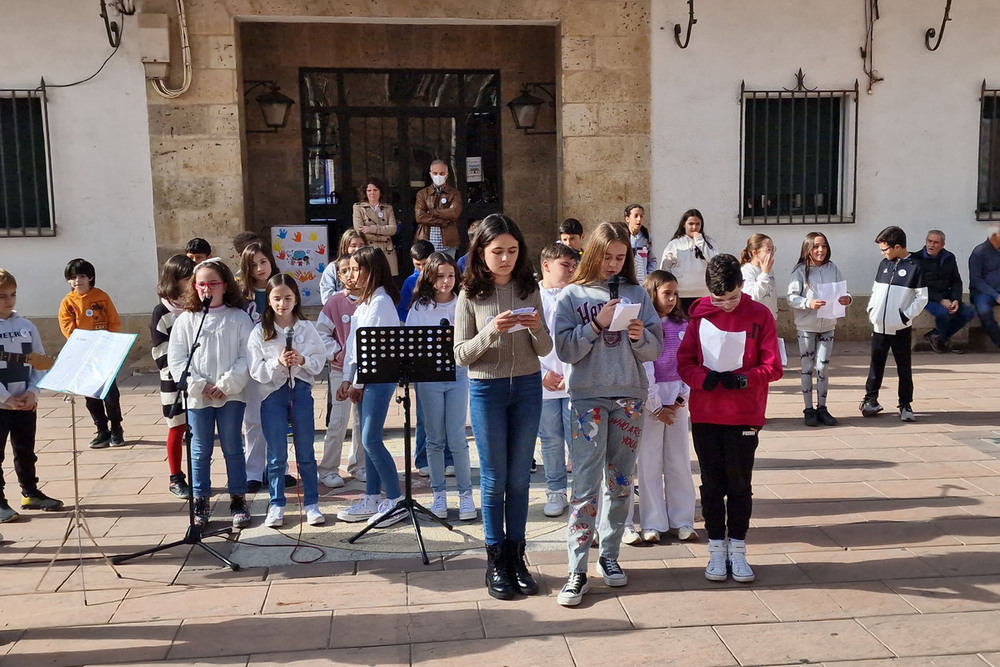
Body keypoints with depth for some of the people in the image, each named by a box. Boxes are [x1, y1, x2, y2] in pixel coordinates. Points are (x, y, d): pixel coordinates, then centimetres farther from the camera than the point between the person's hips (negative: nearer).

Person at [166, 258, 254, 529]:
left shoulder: (239, 318, 0)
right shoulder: (185, 320, 4)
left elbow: (247, 357, -6)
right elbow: (176, 360, -1)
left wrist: (225, 385, -14)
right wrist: (200, 385, -11)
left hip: (232, 395, -1)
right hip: (197, 397, 2)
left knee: (233, 448, 7)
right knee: (200, 451, 9)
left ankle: (238, 501, 18)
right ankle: (200, 504, 20)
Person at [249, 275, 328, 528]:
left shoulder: (307, 328, 2)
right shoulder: (259, 333, -2)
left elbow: (320, 361, 2)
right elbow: (256, 370, -6)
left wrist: (302, 360, -16)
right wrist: (278, 363, -20)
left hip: (301, 391, 1)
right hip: (273, 394, -1)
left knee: (306, 452, 7)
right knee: (277, 455, 6)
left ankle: (311, 503, 17)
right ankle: (276, 505, 18)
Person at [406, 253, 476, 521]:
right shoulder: (420, 308, 3)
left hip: (457, 373, -1)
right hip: (428, 376, 1)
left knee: (456, 438, -3)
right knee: (435, 439, 7)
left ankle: (466, 493, 8)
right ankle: (439, 493, 18)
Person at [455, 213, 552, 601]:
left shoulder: (529, 290, 2)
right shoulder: (471, 295, -4)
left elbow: (545, 350, 4)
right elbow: (461, 355, -6)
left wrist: (537, 328, -17)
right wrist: (491, 332, -22)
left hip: (527, 387, 2)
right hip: (487, 389, -2)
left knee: (520, 478, 9)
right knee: (494, 479, 6)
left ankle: (516, 556, 22)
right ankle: (497, 562, 17)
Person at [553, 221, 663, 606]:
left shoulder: (636, 294, 7)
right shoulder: (572, 296, 1)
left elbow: (656, 348, 5)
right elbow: (565, 350, -7)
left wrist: (640, 337, -16)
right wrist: (597, 324, -18)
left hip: (630, 397, 3)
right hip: (587, 397, -3)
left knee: (621, 482, 10)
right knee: (586, 484, -6)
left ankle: (610, 556, 25)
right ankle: (577, 571, -2)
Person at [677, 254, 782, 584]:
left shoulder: (759, 315, -2)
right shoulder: (700, 315, 2)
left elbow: (772, 367, -4)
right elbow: (684, 362, 2)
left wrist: (742, 379, -20)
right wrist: (704, 378, -18)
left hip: (744, 417, -1)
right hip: (705, 416, 2)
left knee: (740, 486, 7)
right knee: (712, 486, 9)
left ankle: (738, 551, 20)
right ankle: (716, 550, 21)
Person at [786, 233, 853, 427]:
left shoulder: (832, 268, 2)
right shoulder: (800, 271, -8)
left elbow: (842, 291, 4)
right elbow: (791, 297, -13)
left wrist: (847, 299, -18)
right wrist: (808, 303, -29)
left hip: (828, 326, 3)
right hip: (806, 326, -3)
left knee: (823, 367, 6)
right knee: (808, 367, 5)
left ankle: (822, 408, 18)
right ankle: (809, 409, 14)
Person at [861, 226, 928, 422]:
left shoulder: (914, 267, -8)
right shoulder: (884, 264, 8)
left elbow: (922, 297, -8)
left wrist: (906, 315, -13)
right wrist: (871, 310, 4)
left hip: (901, 329, -5)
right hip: (879, 327, 5)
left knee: (904, 367, 5)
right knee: (876, 364, 12)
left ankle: (905, 404, 12)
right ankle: (870, 399, 23)